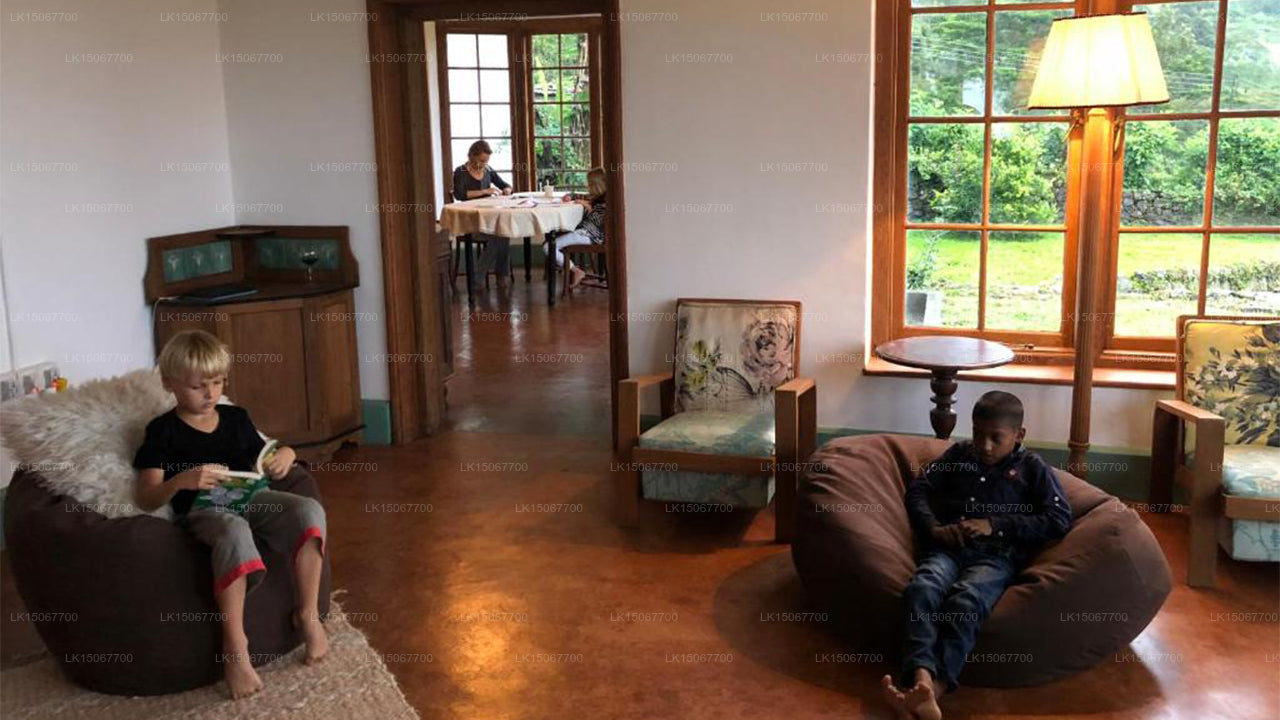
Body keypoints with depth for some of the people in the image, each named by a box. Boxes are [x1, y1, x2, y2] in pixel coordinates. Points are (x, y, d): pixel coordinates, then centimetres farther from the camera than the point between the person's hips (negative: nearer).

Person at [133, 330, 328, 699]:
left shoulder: (236, 417, 14)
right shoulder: (163, 431, -1)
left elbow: (264, 464, 23)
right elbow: (145, 498, -8)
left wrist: (285, 455, -1)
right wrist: (181, 481, -28)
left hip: (250, 499, 5)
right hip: (203, 512, -5)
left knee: (309, 510, -24)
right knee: (234, 531, -41)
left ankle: (308, 614, -14)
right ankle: (234, 643, -34)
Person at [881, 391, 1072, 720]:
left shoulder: (1032, 467, 18)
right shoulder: (958, 454, 26)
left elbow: (1060, 520, 6)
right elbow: (917, 490, 21)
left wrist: (994, 525, -3)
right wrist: (932, 527, 0)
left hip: (997, 554, -2)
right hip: (948, 547, 2)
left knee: (965, 601, -37)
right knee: (922, 588, -34)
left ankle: (934, 688, -53)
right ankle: (922, 678, -53)